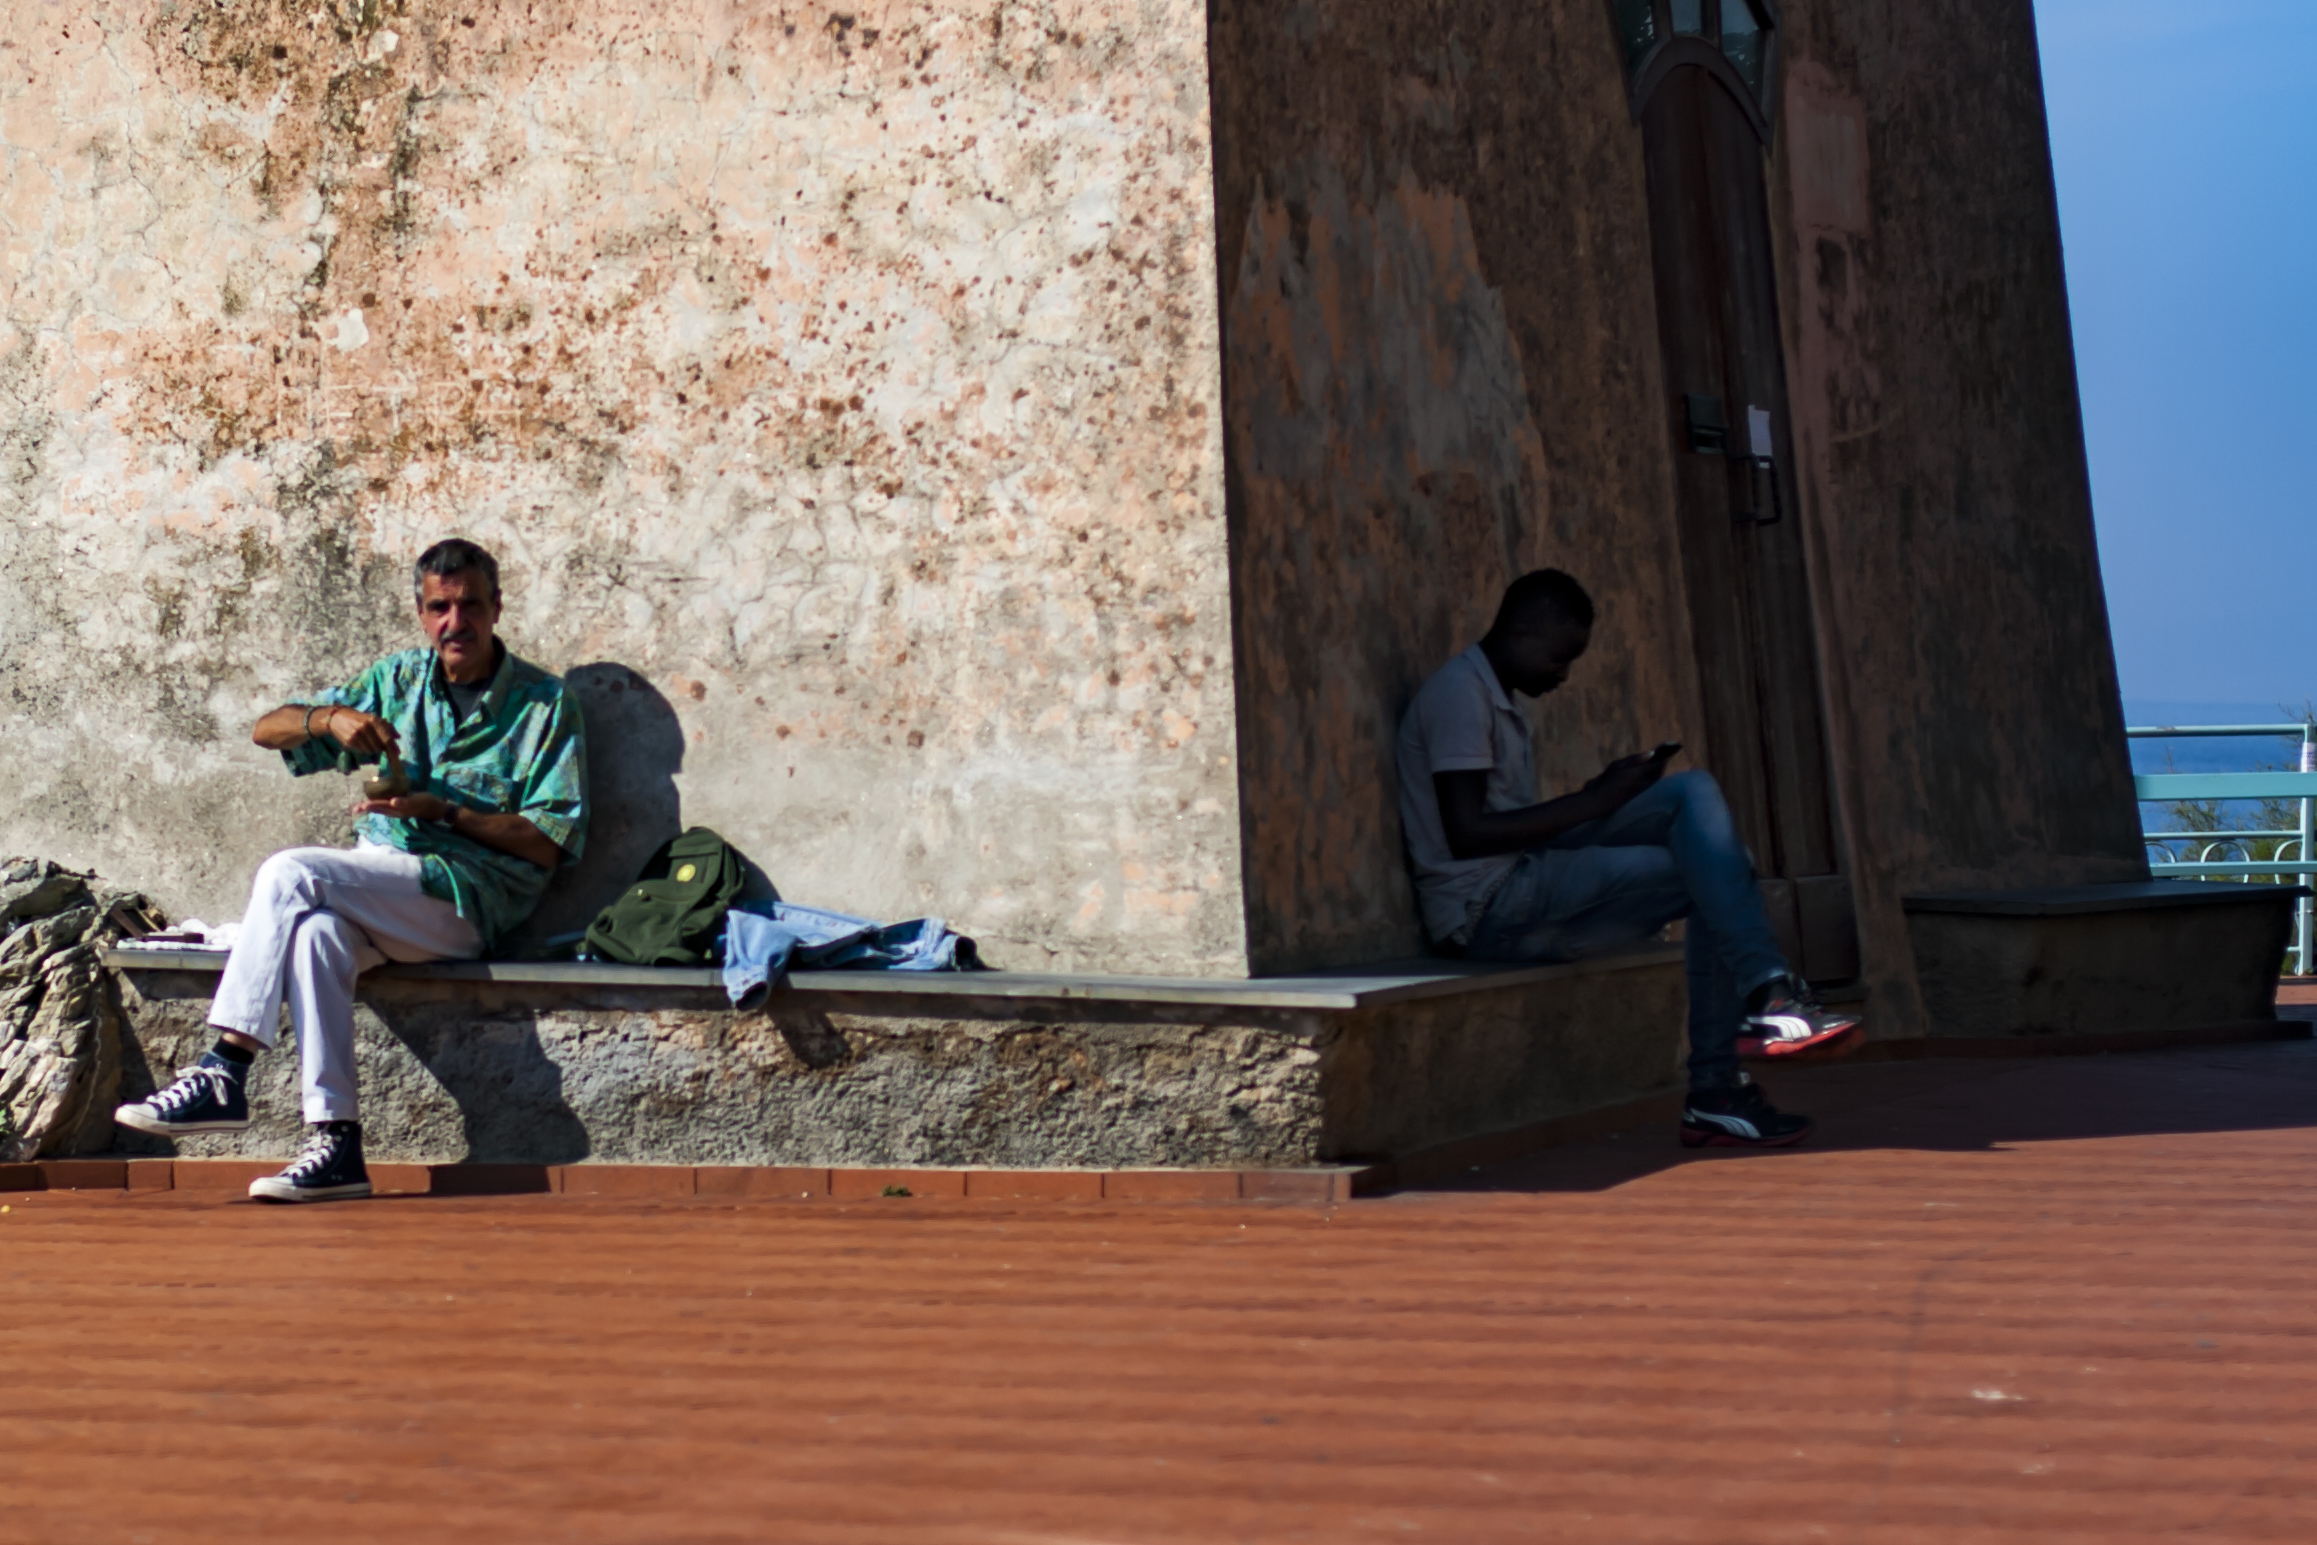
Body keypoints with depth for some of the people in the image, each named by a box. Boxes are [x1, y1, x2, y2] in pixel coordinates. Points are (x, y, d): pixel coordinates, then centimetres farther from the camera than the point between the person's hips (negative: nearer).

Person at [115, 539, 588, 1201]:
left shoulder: (544, 702, 3)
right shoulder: (399, 680, 16)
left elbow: (549, 842, -4)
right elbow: (267, 730, 14)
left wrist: (443, 810, -13)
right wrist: (331, 717, -8)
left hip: (467, 894, -4)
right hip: (376, 891, 4)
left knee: (290, 874, -26)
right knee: (317, 930, -32)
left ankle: (224, 1073, -24)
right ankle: (336, 1142, -36)